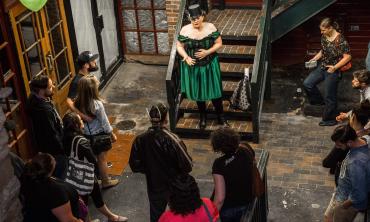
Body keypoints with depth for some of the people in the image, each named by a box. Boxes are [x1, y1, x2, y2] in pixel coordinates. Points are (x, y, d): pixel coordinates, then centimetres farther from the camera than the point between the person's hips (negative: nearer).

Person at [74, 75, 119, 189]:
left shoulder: (78, 103, -15)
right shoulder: (97, 104, -27)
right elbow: (104, 122, -16)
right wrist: (112, 134, -2)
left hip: (86, 135, 5)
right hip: (99, 135, -5)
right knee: (102, 158, 14)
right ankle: (106, 181, 31)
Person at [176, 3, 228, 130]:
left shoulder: (210, 27, -13)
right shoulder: (185, 30, -12)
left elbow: (219, 43, -6)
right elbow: (179, 46, -2)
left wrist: (207, 52, -21)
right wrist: (186, 57, -19)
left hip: (210, 65, -1)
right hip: (193, 66, 1)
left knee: (214, 91, 7)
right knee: (198, 92, 14)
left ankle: (221, 117, 26)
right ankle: (203, 118, 35)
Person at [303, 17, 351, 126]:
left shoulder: (340, 40, -22)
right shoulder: (324, 37, 1)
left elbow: (347, 57, -20)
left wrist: (335, 67, -22)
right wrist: (314, 58, 3)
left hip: (333, 71, -8)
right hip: (322, 67, 8)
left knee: (330, 97, 3)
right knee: (307, 83, -1)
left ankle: (330, 119, 21)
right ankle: (319, 101, 22)